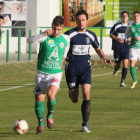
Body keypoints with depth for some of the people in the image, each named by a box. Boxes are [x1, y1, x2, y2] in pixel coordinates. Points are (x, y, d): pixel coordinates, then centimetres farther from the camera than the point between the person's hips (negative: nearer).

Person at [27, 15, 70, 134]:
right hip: (42, 73, 0)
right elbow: (29, 40, -28)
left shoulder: (66, 39, 0)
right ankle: (40, 123, 23)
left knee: (51, 95, -24)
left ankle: (50, 116, 4)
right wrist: (43, 34, -40)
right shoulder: (45, 37, -11)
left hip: (56, 73, 0)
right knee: (39, 99, 2)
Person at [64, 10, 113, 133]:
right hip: (72, 67, -1)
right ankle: (71, 92, 43)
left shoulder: (91, 35, 5)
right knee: (75, 100, 1)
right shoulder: (69, 34, -6)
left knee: (86, 94, -17)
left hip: (85, 66, 2)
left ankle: (85, 125, -11)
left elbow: (98, 49, 19)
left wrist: (104, 58, 1)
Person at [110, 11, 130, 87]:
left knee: (125, 64, -15)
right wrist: (118, 39, -14)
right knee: (118, 65, 9)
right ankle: (116, 70, 48)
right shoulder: (117, 26, -5)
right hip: (117, 48, -1)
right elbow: (111, 34, 2)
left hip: (126, 48, 1)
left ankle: (122, 81, -10)